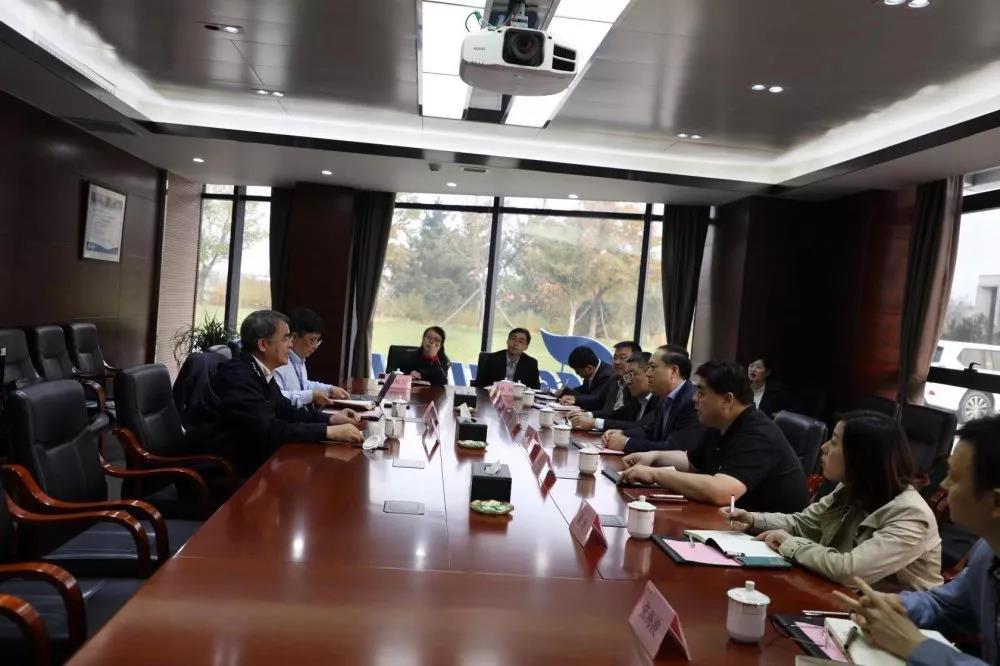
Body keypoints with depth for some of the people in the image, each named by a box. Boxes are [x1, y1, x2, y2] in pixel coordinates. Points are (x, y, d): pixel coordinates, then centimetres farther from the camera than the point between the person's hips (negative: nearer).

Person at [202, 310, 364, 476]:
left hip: (254, 456, 8)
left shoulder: (261, 371, 5)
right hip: (232, 468, -8)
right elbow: (267, 430, -27)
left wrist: (330, 419, -1)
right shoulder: (237, 375, -21)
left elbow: (285, 411, 13)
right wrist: (328, 431, -28)